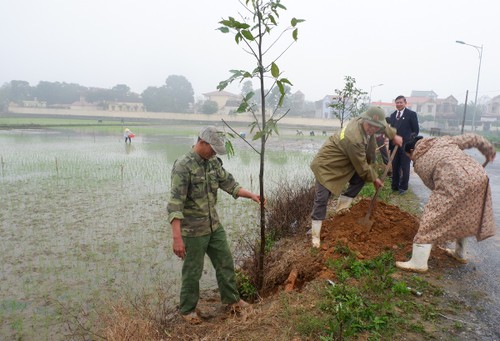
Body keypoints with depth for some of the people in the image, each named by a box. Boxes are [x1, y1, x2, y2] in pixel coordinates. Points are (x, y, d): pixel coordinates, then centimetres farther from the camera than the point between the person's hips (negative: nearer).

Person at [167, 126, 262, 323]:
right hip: (193, 230, -7)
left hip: (214, 225, 7)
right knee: (193, 271, 8)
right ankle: (187, 309, 30)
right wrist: (177, 237, -32)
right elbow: (175, 203, -27)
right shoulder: (183, 166, -22)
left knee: (225, 262, 18)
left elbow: (229, 183, 9)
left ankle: (231, 298, 39)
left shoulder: (213, 163, 2)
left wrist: (251, 195, -5)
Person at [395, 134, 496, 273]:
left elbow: (432, 185, 16)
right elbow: (474, 139, 23)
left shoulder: (419, 164, 12)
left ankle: (418, 263, 1)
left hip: (454, 184, -7)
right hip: (479, 176, 7)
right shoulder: (444, 140, 24)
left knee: (431, 220, 0)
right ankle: (459, 254, 43)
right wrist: (490, 151, 38)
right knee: (462, 218, 26)